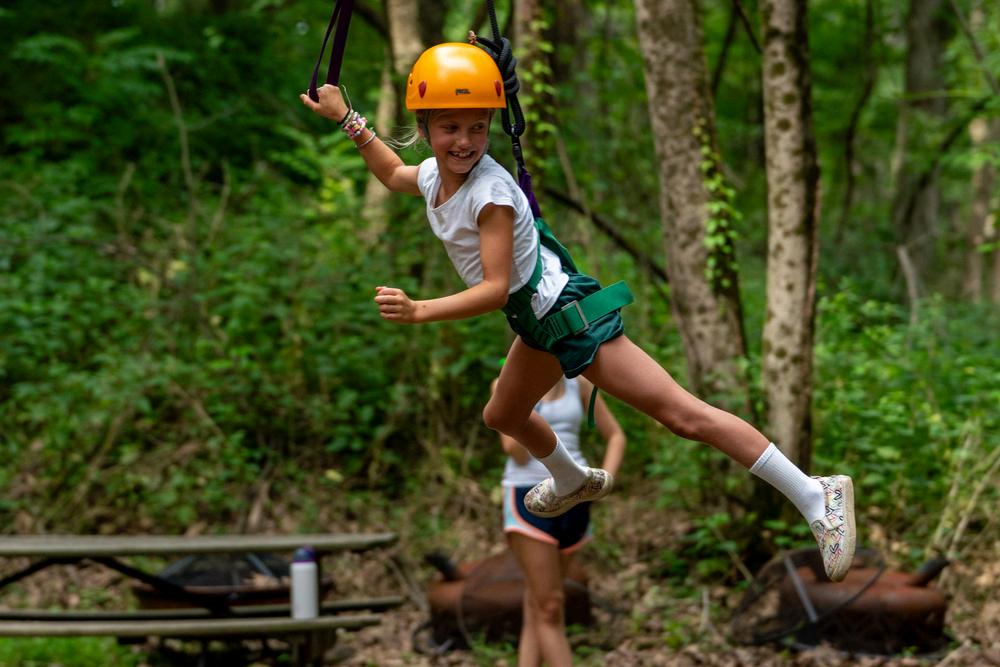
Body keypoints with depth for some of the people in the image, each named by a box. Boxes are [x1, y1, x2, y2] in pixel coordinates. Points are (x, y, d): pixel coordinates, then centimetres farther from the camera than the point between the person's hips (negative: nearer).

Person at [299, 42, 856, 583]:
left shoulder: (490, 192, -25)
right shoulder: (434, 175, 1)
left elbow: (495, 289, -27)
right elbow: (394, 174, 26)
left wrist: (418, 311, -33)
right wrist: (346, 118, 23)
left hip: (571, 315, -10)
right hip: (538, 324, 10)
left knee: (682, 414, -15)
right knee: (503, 417, 29)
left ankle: (816, 497, -17)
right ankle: (575, 482, 59)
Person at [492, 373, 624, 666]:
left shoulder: (579, 383, 6)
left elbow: (616, 436, 13)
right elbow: (518, 454, -10)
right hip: (528, 498, -4)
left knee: (536, 607, 7)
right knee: (550, 608, -8)